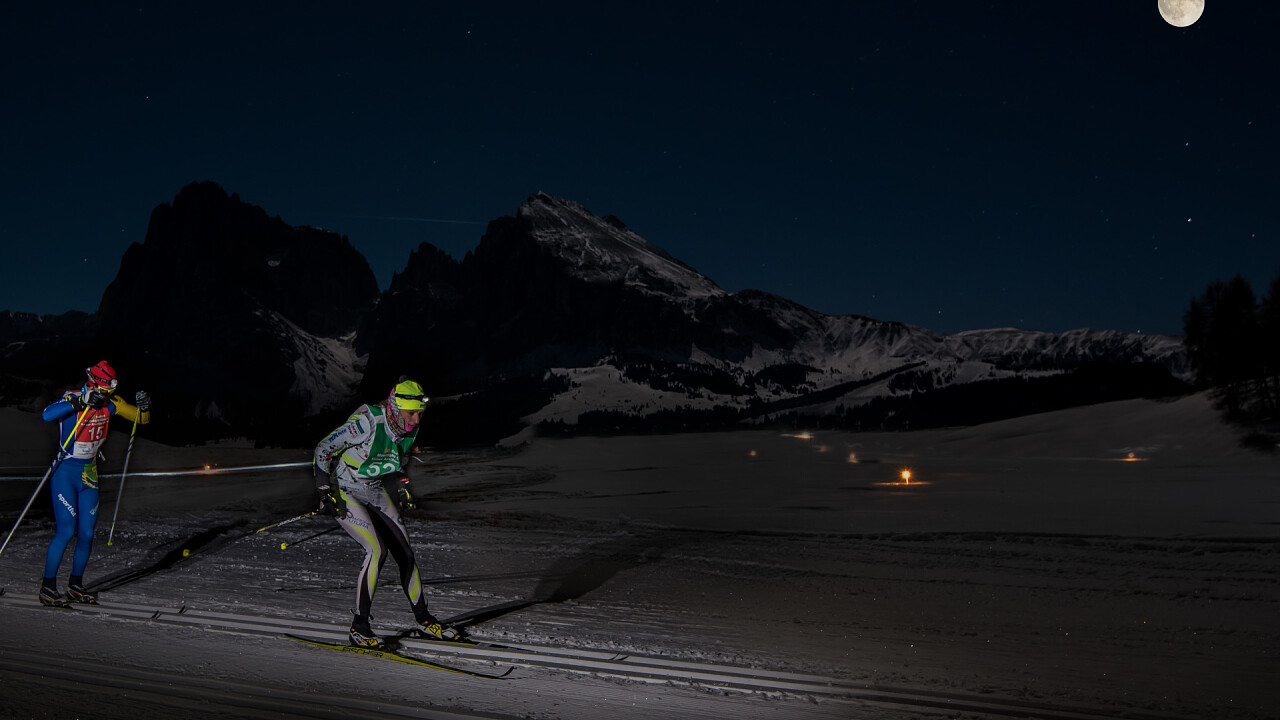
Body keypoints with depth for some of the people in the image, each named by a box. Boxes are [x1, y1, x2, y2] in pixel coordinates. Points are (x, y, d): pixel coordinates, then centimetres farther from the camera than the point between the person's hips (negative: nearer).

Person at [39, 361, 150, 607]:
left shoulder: (110, 403, -1)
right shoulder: (72, 399, -16)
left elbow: (141, 419, 6)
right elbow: (47, 415, -35)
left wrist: (143, 407, -16)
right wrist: (81, 401, -40)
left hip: (89, 475, 5)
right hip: (64, 473, -5)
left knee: (87, 533, 5)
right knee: (66, 529, -13)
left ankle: (75, 586, 20)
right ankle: (47, 588, -1)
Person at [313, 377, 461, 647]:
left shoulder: (409, 430, -9)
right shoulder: (366, 423, -29)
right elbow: (322, 450, -19)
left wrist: (403, 488, 5)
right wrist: (325, 492, -18)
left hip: (375, 492, 6)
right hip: (344, 492, -6)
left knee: (404, 552, 3)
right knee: (377, 550, -22)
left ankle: (423, 618, 19)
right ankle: (359, 626, -9)